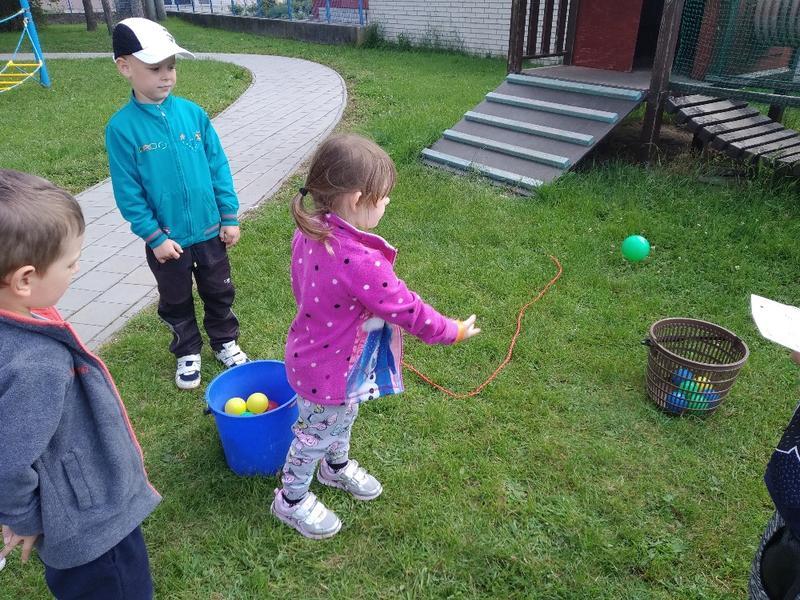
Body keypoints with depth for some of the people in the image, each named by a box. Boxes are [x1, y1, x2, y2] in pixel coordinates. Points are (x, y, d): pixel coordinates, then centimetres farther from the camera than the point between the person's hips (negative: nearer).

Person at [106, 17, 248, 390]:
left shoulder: (192, 113, -6)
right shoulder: (121, 127, -13)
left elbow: (218, 166, -1)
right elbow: (128, 192, -11)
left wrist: (229, 216, -1)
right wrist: (154, 237, -12)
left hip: (209, 231, 2)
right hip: (166, 239, -2)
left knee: (219, 292, 19)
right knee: (176, 302, 17)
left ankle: (225, 342, 41)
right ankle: (188, 353, 38)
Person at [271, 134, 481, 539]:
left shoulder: (310, 232, -12)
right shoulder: (361, 262, -39)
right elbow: (407, 311, -27)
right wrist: (453, 332, -11)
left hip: (319, 351, 8)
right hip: (330, 371, -8)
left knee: (343, 420, 32)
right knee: (317, 434, 17)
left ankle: (337, 467, 60)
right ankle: (291, 501, 43)